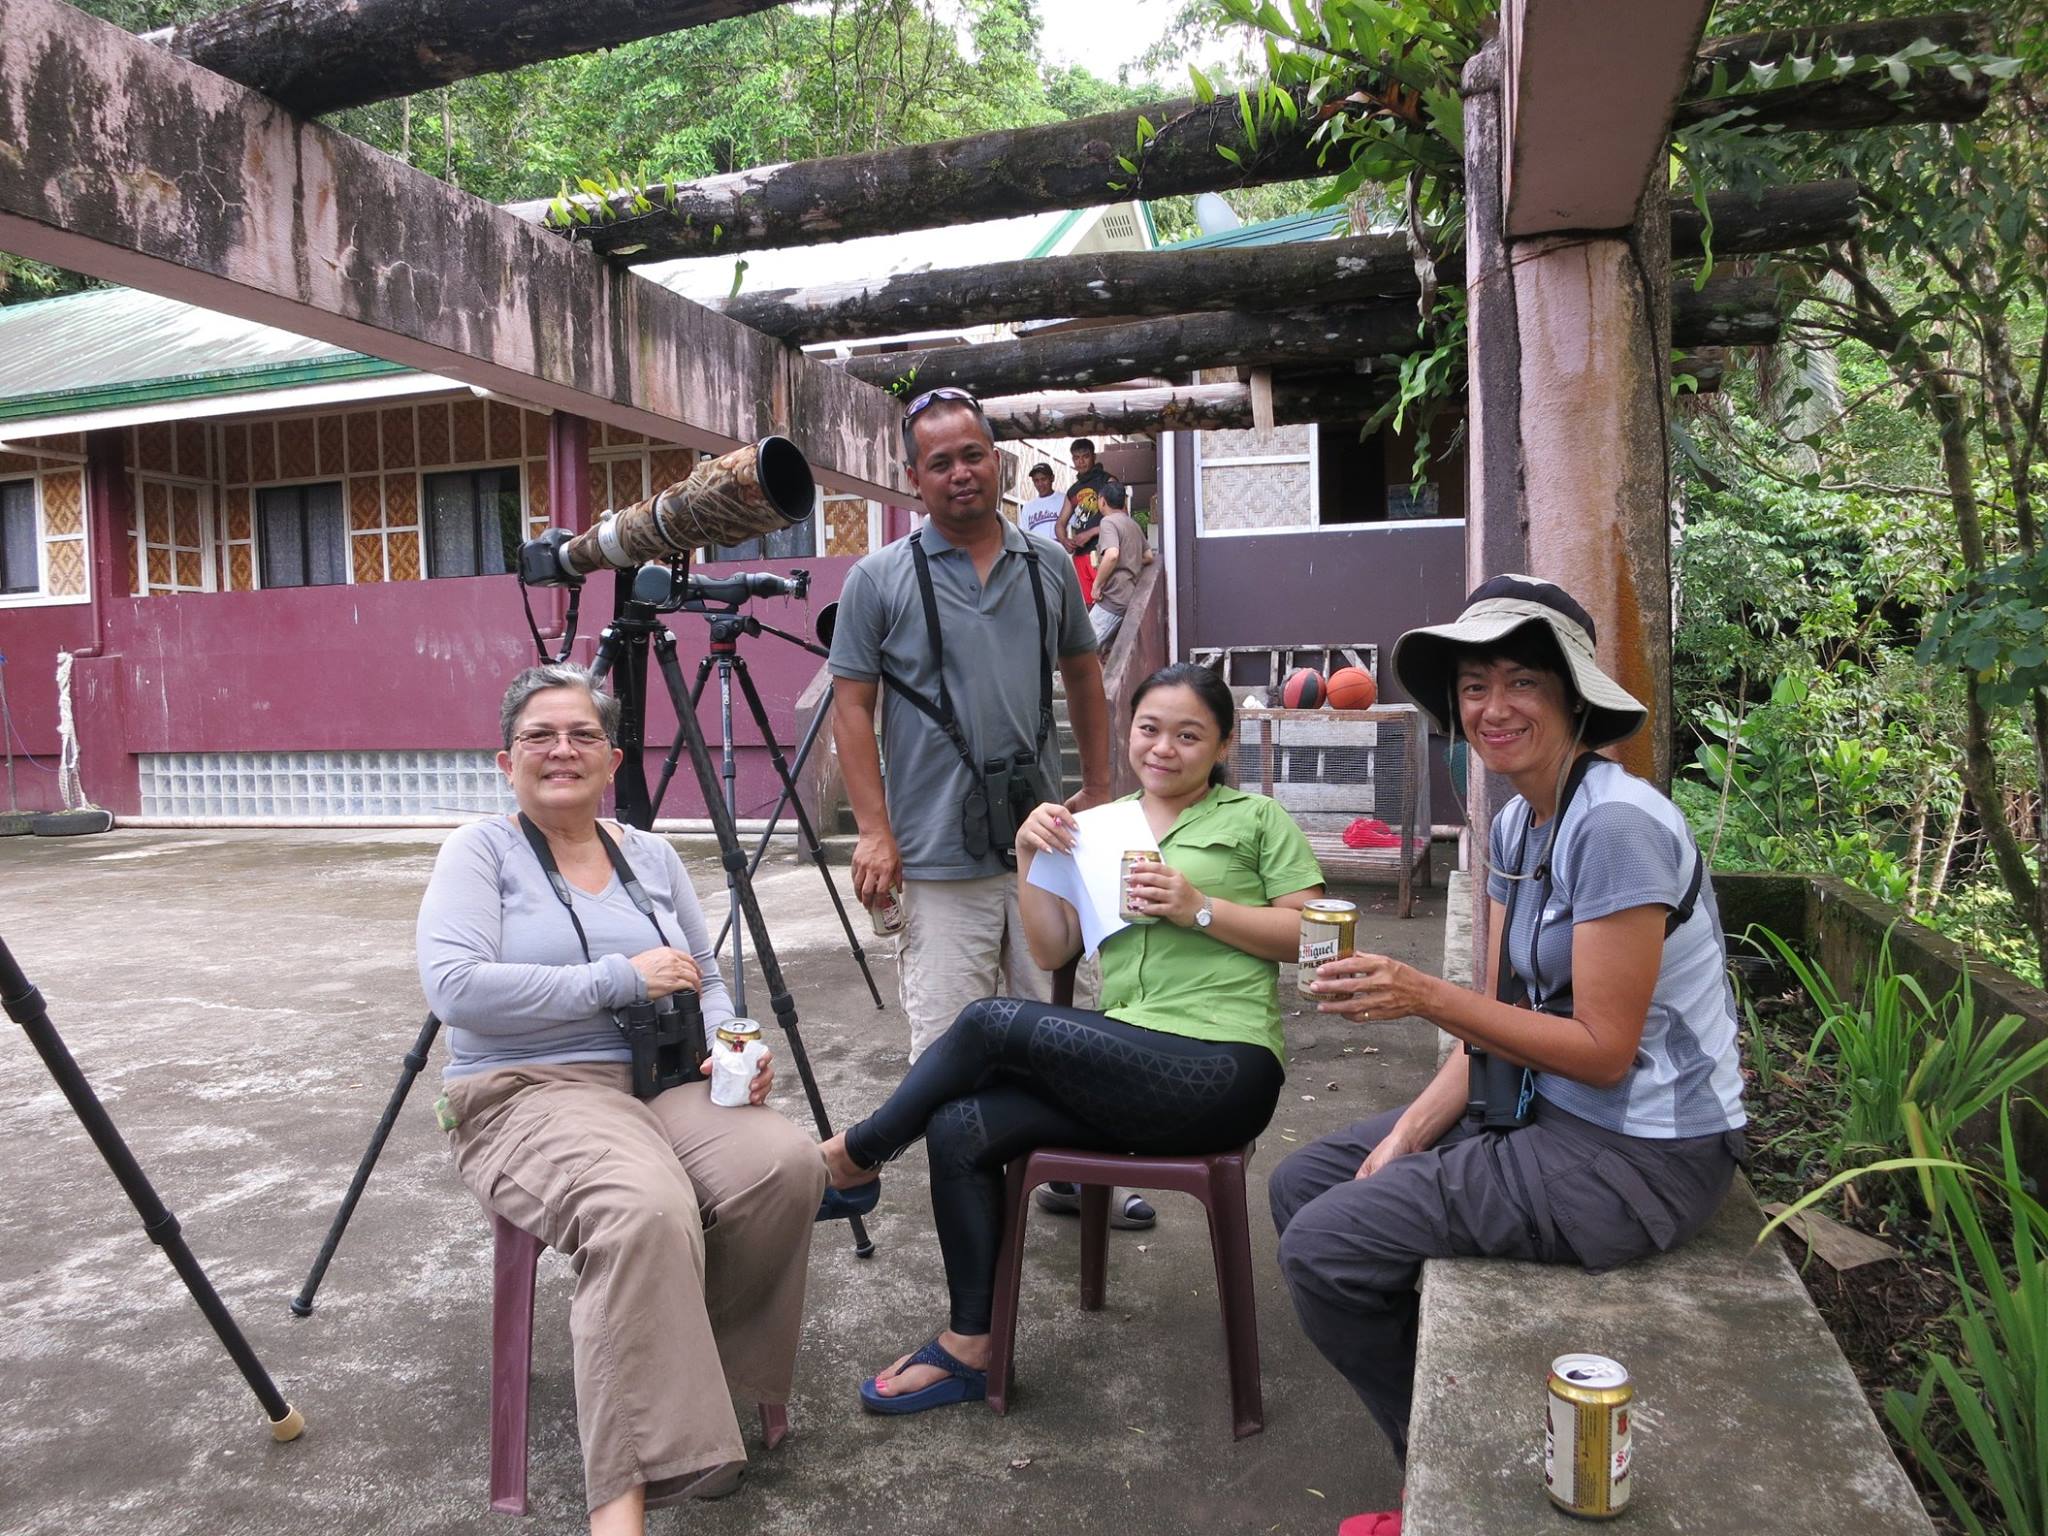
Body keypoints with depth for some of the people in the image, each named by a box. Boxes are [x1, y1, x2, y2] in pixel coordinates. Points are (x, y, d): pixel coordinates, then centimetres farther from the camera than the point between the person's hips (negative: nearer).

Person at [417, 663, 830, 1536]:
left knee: (785, 1164, -25)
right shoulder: (480, 851, 1)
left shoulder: (653, 856, 15)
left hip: (663, 1080, 5)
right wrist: (619, 980, -17)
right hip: (531, 1093, -5)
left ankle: (715, 1375, -2)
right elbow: (454, 987, -16)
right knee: (646, 1214, -36)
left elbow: (706, 982, 17)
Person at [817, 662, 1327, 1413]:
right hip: (1127, 1070, 6)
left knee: (992, 1020, -19)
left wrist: (1200, 908, -11)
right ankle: (967, 1350, 3)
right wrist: (1030, 861, -4)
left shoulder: (1258, 819, 8)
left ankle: (858, 1154, 5)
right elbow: (1053, 950, 11)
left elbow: (1312, 937, 0)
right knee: (958, 1127, -15)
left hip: (1222, 1070, -5)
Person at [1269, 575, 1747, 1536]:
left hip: (1639, 1152, -9)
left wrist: (1426, 998, -29)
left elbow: (1604, 1051, -22)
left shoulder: (1616, 824, -23)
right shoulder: (1517, 822, 6)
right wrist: (1408, 1136, -2)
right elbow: (1505, 1019, 7)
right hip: (1542, 1109, 9)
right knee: (1301, 1185, 10)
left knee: (1325, 1247, -13)